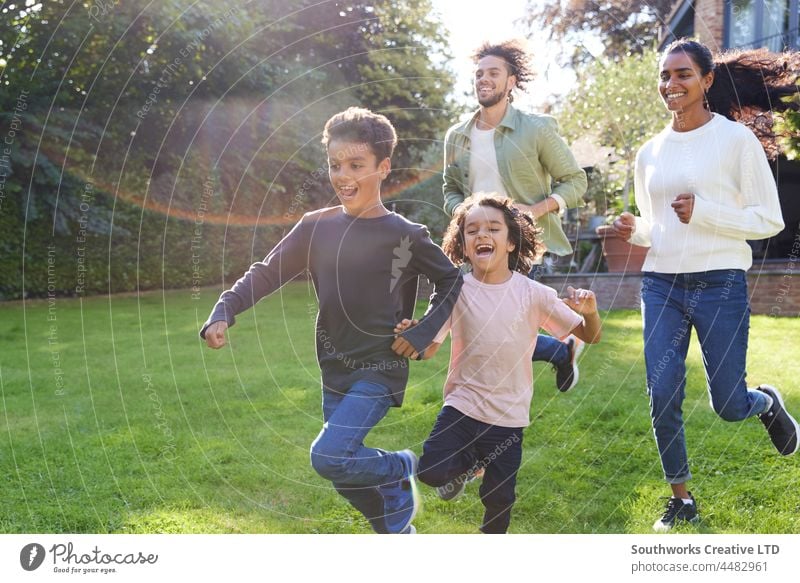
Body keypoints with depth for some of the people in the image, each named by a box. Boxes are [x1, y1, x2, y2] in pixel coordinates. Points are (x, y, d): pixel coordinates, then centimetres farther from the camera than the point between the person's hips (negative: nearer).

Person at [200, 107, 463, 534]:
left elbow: (450, 280, 3)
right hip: (334, 371, 5)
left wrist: (423, 333, -7)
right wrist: (223, 313, -12)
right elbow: (266, 273, 1)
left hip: (380, 370, -5)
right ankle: (398, 530, 37)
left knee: (329, 456, -19)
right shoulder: (316, 227, -1)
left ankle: (401, 466, 9)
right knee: (347, 476, 12)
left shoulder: (405, 236, -10)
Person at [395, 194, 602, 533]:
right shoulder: (456, 291, -7)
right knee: (432, 470, -18)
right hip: (462, 403, 0)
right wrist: (412, 334, -27)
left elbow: (590, 336, -2)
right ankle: (468, 463, 17)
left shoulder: (532, 294, -7)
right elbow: (429, 349, -5)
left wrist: (589, 311, -24)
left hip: (509, 414, 0)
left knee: (499, 496, 9)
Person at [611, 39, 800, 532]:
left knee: (729, 406, 3)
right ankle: (682, 499, 20)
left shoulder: (736, 139, -4)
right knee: (662, 398, 0)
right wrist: (635, 231, -2)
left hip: (720, 284, -4)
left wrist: (702, 212, -17)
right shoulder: (649, 154, 10)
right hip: (661, 284, 4)